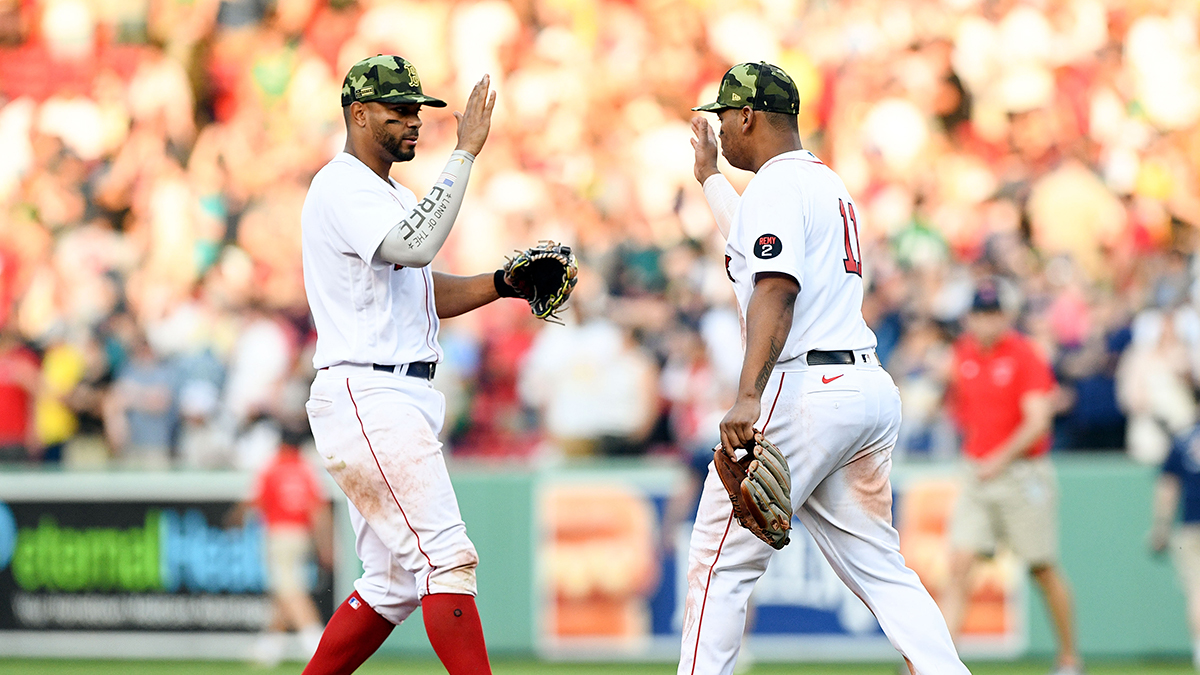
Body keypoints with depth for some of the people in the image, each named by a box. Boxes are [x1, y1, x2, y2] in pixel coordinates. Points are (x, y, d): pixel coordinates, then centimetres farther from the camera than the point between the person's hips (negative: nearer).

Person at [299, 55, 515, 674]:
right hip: (366, 396, -11)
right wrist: (464, 152, -24)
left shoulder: (393, 196, 23)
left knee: (393, 584, 11)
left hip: (398, 402, 11)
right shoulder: (342, 187, -10)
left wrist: (504, 283, 10)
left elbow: (428, 295, 26)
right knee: (446, 556, -16)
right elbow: (416, 247, -27)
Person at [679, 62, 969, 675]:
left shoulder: (776, 185, -6)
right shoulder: (826, 182, 25)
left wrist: (748, 397, -33)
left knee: (720, 561, -4)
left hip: (804, 393, -10)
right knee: (879, 568, 7)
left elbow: (776, 290, -22)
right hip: (870, 389, 10)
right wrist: (708, 175, 63)